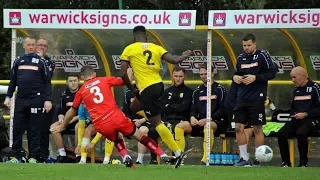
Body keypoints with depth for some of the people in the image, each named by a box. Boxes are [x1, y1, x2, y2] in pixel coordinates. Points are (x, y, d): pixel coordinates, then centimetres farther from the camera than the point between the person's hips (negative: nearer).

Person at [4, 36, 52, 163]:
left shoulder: (41, 62, 6)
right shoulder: (18, 61, 14)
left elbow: (47, 82, 3)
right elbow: (13, 81, 17)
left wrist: (47, 100, -5)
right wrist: (8, 96, 8)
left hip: (36, 99, -3)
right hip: (20, 100, 3)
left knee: (34, 130, 0)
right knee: (17, 129, 1)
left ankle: (33, 157, 4)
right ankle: (16, 156, 6)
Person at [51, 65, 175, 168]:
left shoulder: (81, 91, 15)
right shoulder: (105, 80, 10)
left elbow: (72, 111, 25)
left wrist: (63, 126, 39)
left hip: (102, 126, 1)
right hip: (116, 117, -1)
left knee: (117, 140, 31)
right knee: (140, 137, 14)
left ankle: (126, 157, 4)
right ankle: (163, 155, 9)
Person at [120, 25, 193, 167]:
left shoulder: (129, 49, -1)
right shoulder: (156, 48, 8)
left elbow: (123, 74, -5)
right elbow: (174, 60, 2)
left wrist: (132, 89, 9)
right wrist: (185, 55, 23)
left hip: (146, 89, -6)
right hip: (158, 85, 6)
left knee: (156, 122, -1)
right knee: (134, 107, 28)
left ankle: (178, 153, -6)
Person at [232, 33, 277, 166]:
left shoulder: (262, 55, -6)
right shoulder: (240, 57, 10)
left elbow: (272, 73, -9)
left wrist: (255, 77, -19)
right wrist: (235, 77, -2)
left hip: (256, 99, -5)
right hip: (242, 99, 5)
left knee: (257, 129, 0)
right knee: (239, 128, 2)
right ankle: (244, 159, 11)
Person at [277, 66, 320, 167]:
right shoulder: (295, 90, 18)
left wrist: (305, 114, -14)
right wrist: (293, 114, 9)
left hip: (311, 120, -6)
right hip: (296, 120, 6)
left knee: (301, 133, -36)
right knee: (281, 134, -19)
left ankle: (303, 163, -21)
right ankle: (286, 162, -10)